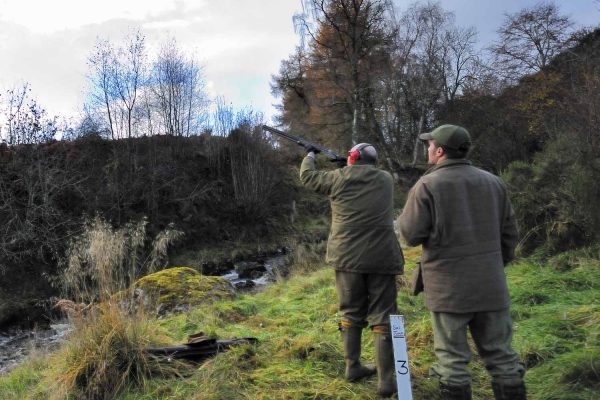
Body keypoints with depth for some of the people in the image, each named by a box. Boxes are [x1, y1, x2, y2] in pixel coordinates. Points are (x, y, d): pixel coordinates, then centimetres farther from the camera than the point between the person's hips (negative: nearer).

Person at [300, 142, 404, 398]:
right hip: (381, 257, 0)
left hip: (347, 257, 1)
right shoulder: (386, 180, 7)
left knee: (351, 313, 15)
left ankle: (353, 367, 24)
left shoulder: (338, 178, 2)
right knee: (382, 316, 3)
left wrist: (309, 155, 35)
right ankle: (386, 379, 3)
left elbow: (307, 176, 17)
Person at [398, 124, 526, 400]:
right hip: (491, 285, 4)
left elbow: (411, 236, -8)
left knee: (452, 357, 5)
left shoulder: (427, 185, -9)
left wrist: (405, 217, 12)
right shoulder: (493, 182, 6)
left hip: (448, 287, -4)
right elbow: (509, 234, 10)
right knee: (500, 354, 13)